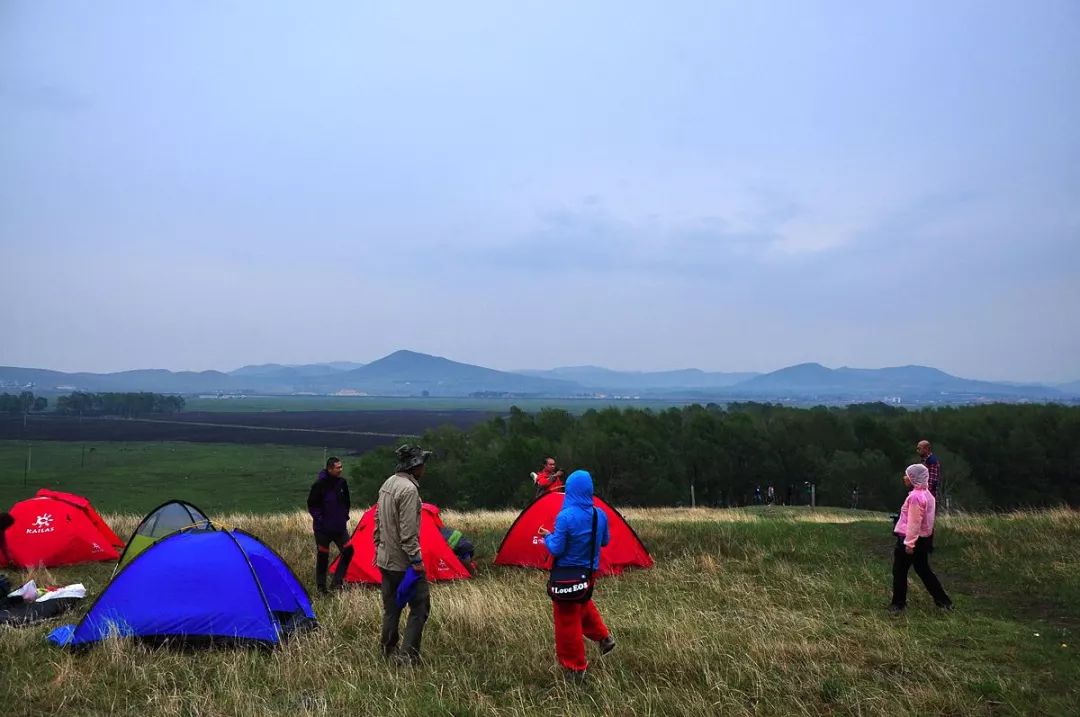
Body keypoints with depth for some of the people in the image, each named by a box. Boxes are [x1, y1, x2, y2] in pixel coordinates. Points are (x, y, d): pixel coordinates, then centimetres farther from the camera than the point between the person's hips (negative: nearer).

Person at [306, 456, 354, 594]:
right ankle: (320, 587, 18)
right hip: (323, 528, -5)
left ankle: (337, 582, 9)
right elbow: (311, 505, -9)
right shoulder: (319, 484, -17)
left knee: (348, 550, -3)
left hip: (339, 526, 5)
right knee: (322, 557, 4)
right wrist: (319, 519, -12)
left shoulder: (342, 482, -1)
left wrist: (345, 518, 7)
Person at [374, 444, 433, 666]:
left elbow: (378, 521, 17)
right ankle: (408, 656, -5)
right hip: (404, 562, -9)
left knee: (391, 607, 16)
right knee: (420, 607, -3)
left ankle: (388, 652, 24)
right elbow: (407, 531, -23)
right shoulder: (409, 489, -20)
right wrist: (416, 559, -20)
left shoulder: (388, 484, 10)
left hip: (386, 559, 9)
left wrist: (379, 547, 24)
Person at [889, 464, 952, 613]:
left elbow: (914, 522, -23)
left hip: (909, 540, -9)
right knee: (924, 570, 17)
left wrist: (909, 543, -20)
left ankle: (898, 604, 13)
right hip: (923, 539, 9)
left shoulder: (915, 496, -21)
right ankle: (943, 601, 19)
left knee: (899, 572, 4)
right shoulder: (927, 494, 8)